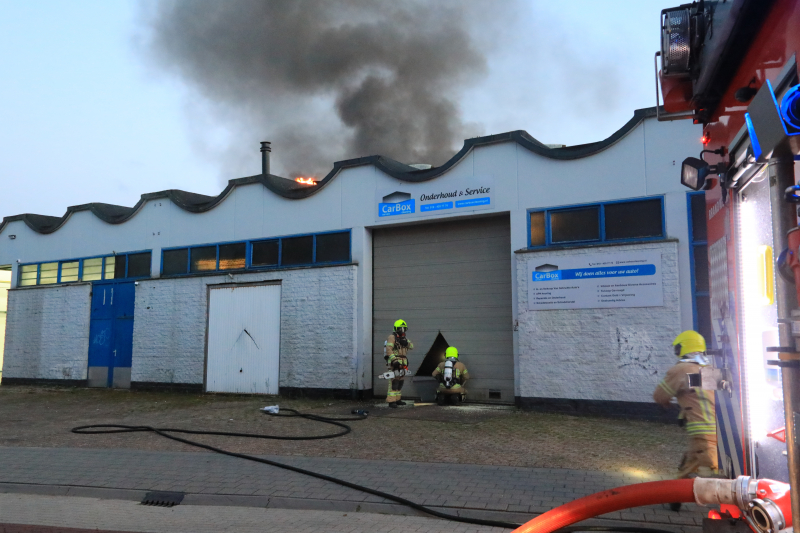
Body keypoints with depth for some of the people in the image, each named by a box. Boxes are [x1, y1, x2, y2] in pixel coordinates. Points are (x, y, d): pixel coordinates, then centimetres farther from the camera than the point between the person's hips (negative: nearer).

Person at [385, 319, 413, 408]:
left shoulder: (404, 338, 21)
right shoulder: (392, 337, -5)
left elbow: (412, 346, 12)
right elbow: (388, 349, -16)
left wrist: (406, 343, -10)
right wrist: (394, 360, -25)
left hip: (403, 363, 9)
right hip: (395, 363, -9)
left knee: (400, 381, 11)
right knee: (394, 381, -14)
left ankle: (397, 399, 19)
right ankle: (391, 401, -16)